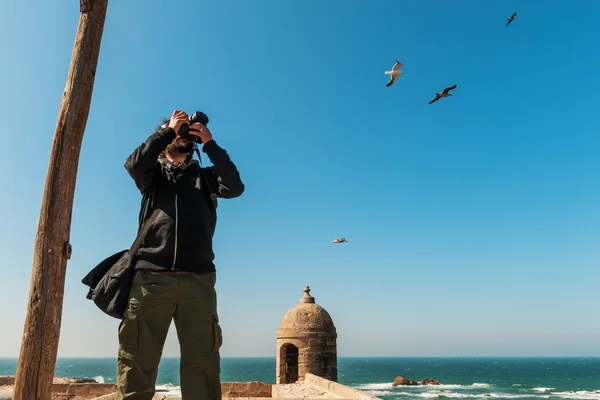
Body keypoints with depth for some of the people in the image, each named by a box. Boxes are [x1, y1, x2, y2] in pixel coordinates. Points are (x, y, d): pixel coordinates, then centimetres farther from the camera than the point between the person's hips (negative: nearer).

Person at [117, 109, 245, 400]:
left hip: (198, 280, 1)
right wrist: (168, 129, 5)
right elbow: (134, 164, -2)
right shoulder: (153, 173, 21)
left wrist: (210, 143, 4)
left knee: (202, 362, -3)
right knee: (137, 360, -3)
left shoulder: (205, 176, 22)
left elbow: (235, 187, 2)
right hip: (151, 277, 0)